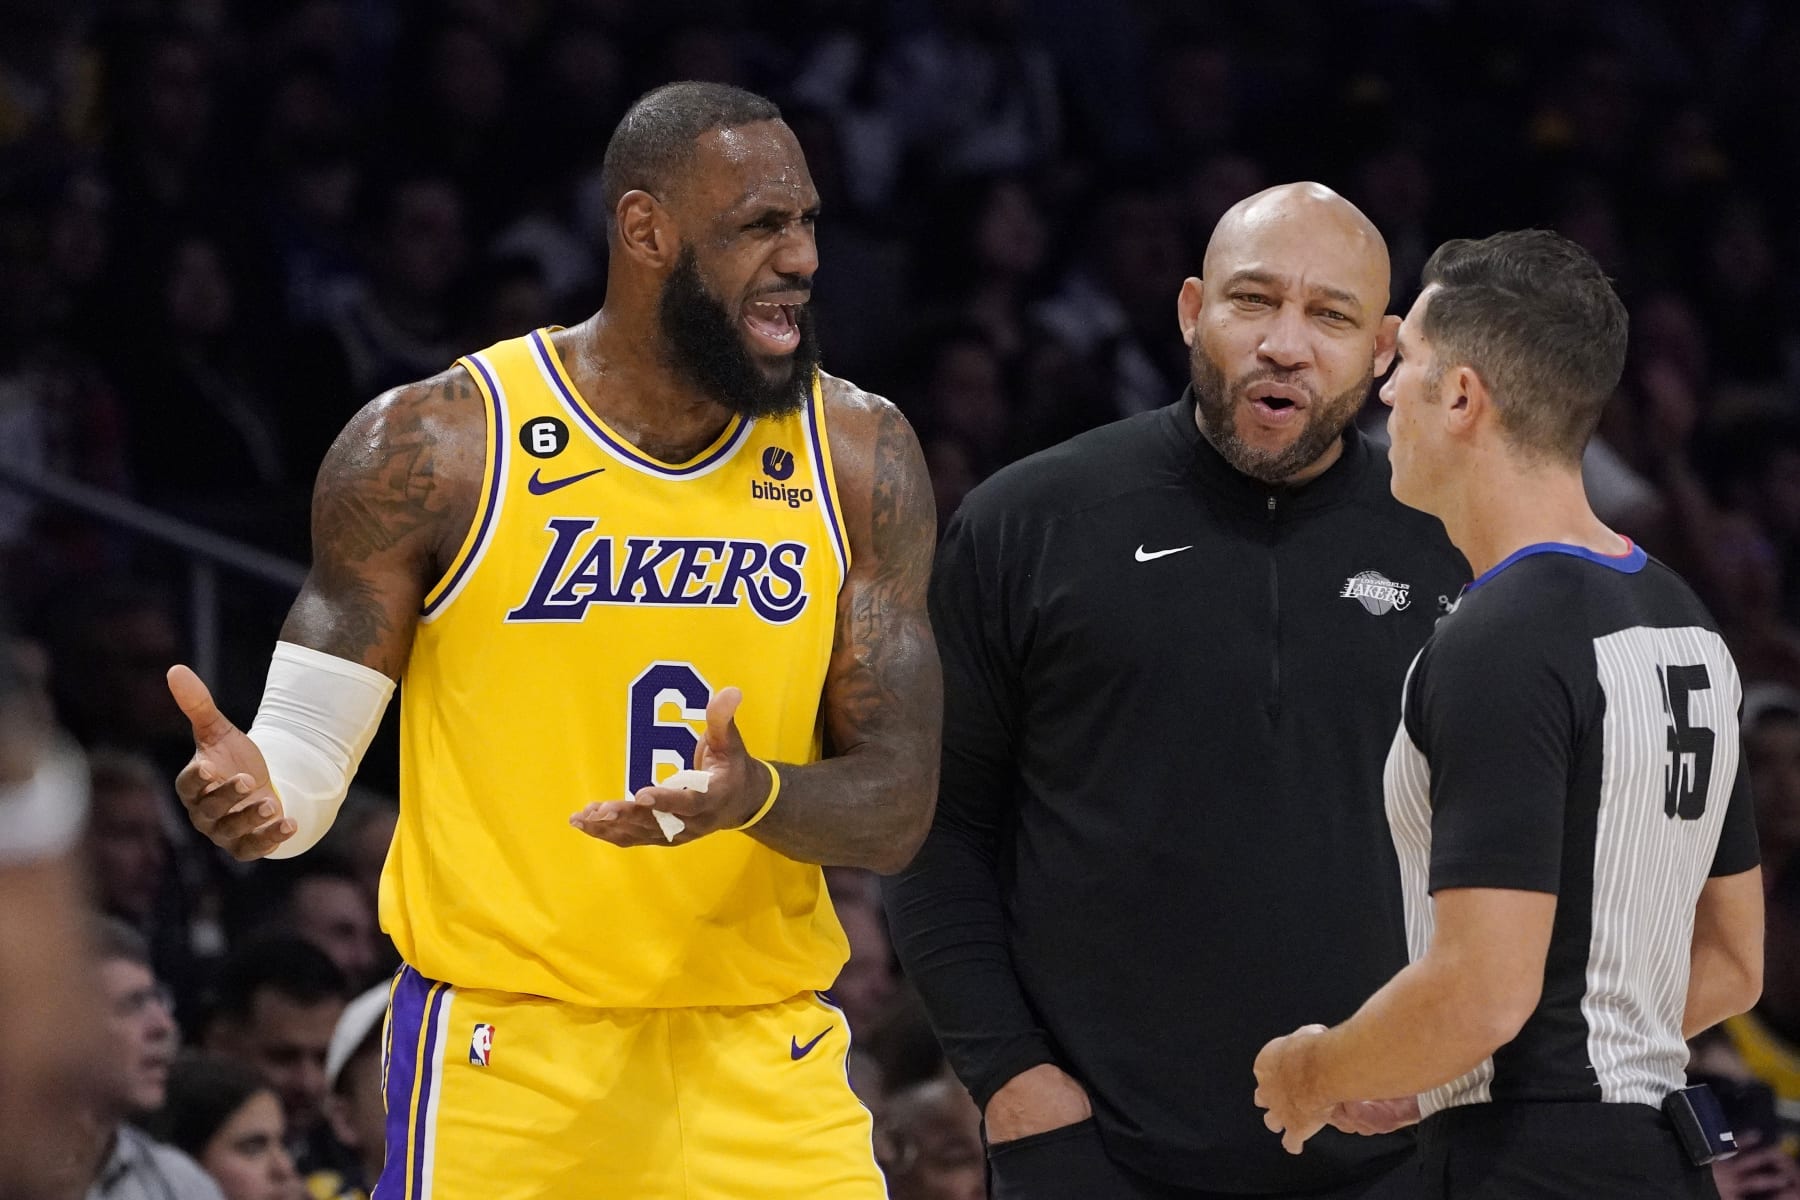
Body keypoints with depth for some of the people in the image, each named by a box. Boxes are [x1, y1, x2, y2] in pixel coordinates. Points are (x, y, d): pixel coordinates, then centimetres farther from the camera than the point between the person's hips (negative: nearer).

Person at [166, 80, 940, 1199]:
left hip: (767, 1072, 3)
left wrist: (761, 796, -22)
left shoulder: (860, 456, 3)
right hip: (506, 1070, -3)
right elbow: (309, 749, 1)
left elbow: (896, 808, 0)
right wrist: (256, 793, -24)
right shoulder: (432, 449, -6)